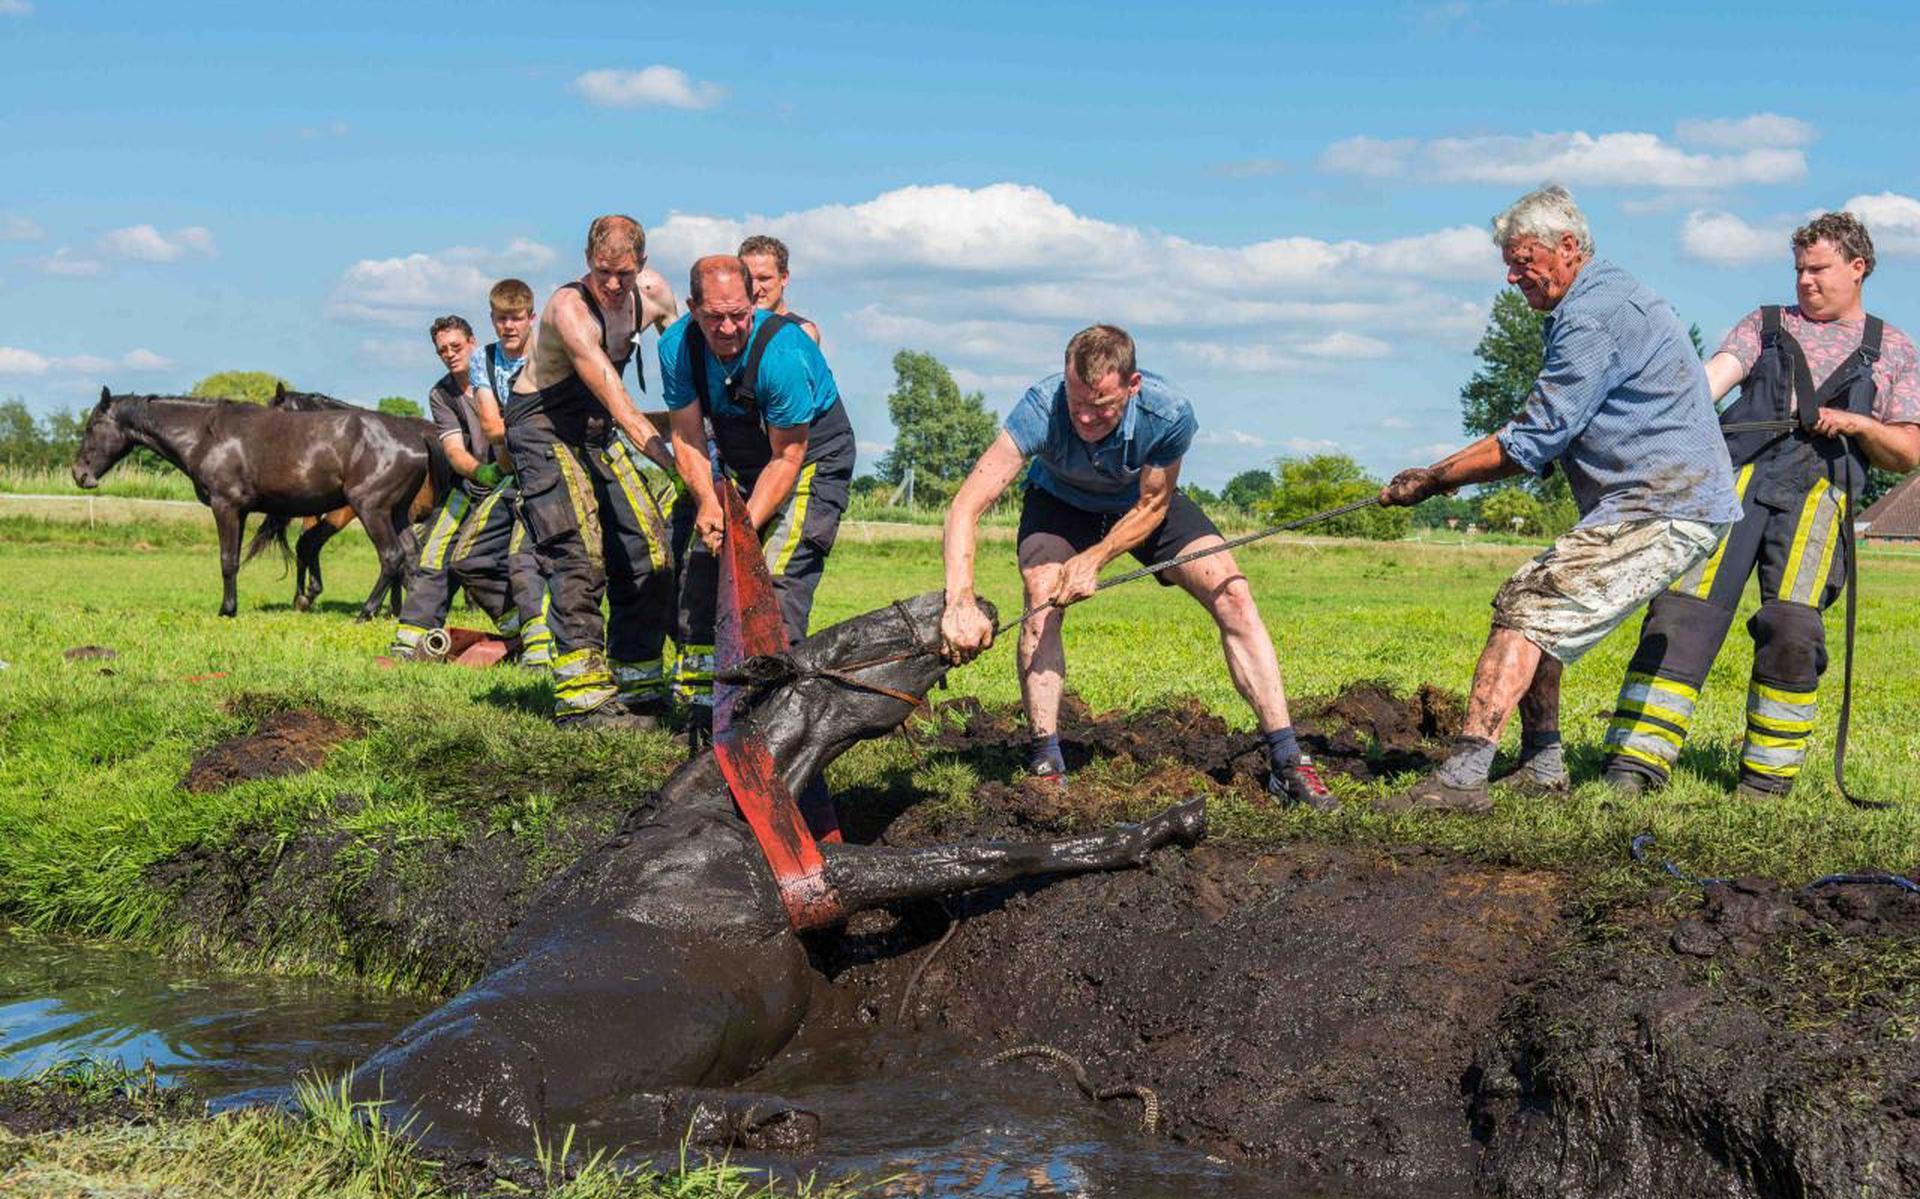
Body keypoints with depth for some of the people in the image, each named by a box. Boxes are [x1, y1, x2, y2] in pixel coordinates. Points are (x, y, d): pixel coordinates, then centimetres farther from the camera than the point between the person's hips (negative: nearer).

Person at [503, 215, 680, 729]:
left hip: (598, 431, 7)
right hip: (544, 429, -7)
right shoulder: (570, 307, -26)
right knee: (581, 559, -18)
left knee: (648, 553, 2)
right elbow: (618, 405, -34)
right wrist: (680, 466, -40)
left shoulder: (651, 294, -4)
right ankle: (581, 700, -16)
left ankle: (638, 694, 11)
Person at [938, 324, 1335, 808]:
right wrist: (960, 601, -59)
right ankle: (1046, 764, -17)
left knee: (1233, 595, -15)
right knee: (1042, 602, -28)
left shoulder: (1169, 414, -36)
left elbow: (1152, 507, -17)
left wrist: (1094, 559, -31)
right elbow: (967, 505, -45)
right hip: (1061, 501, -1)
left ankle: (1286, 761, -8)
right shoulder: (1043, 408, -40)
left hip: (1145, 502, 1)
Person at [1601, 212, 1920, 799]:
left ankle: (1768, 779, -4)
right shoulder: (1764, 324, 23)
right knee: (1685, 609, -14)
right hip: (1737, 474, 1)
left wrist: (1857, 423, -2)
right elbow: (1715, 375, 4)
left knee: (1791, 628, -19)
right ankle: (1634, 767, -16)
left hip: (1818, 491, 0)